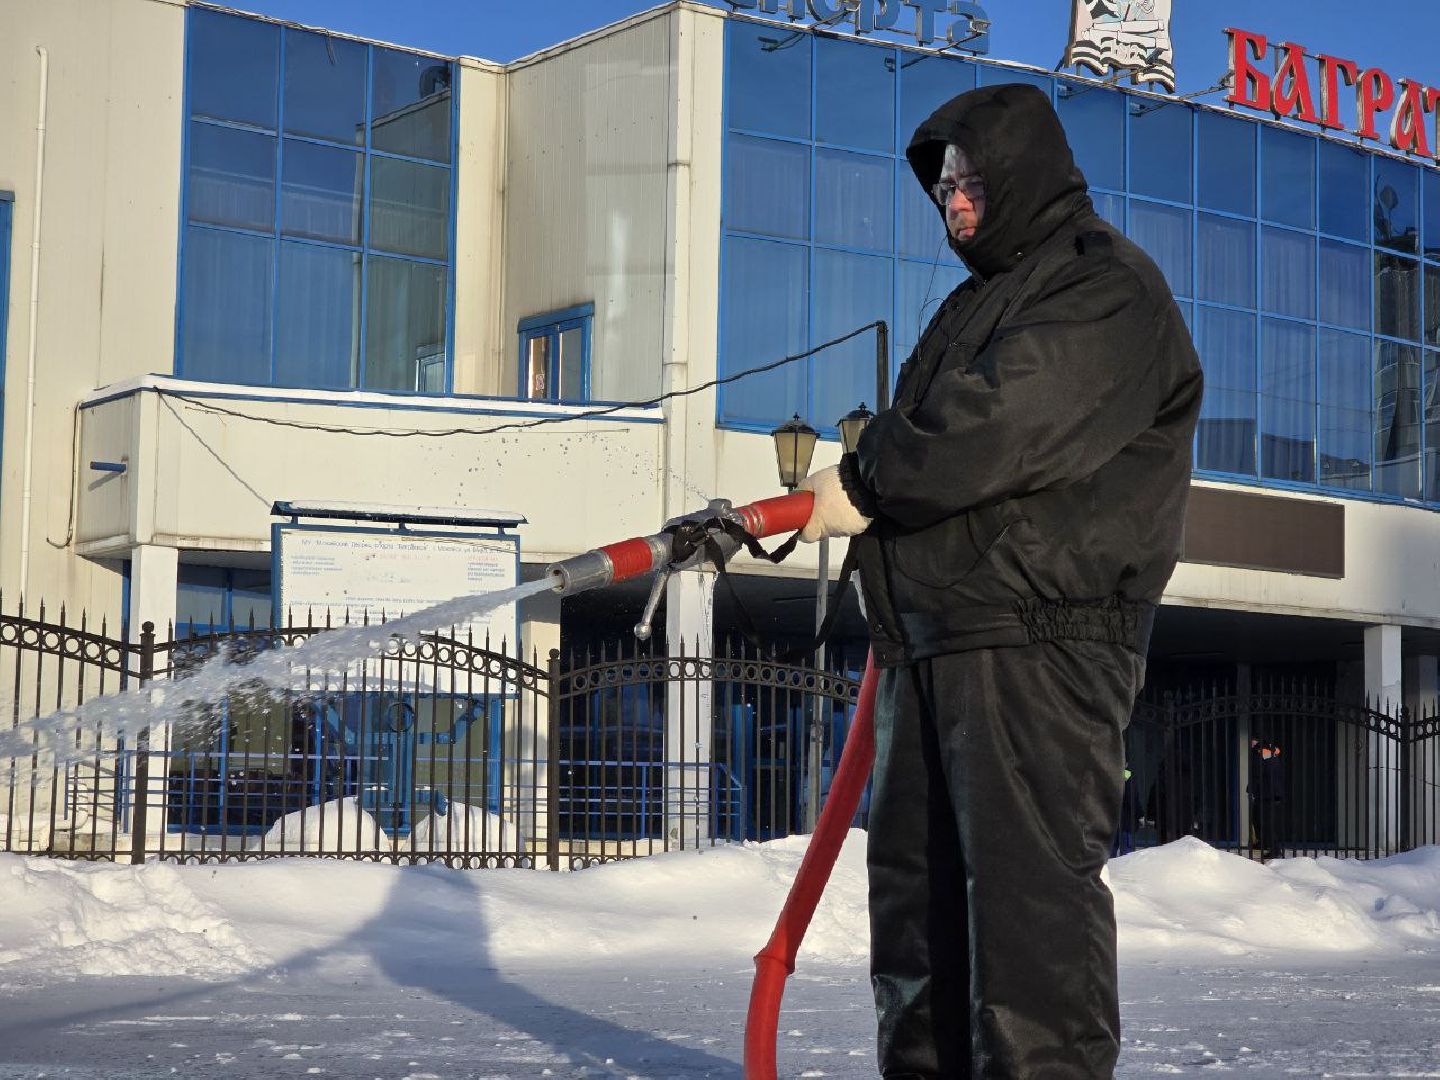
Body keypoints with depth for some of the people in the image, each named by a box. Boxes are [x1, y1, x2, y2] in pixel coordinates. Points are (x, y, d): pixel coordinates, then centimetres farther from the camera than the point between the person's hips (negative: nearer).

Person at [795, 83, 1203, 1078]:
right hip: (932, 638, 10)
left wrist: (868, 487, -9)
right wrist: (864, 472, 7)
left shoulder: (1106, 288, -6)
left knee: (1030, 880, -12)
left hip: (1040, 638, -10)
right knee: (916, 874, 11)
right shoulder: (981, 299, 27)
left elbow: (1004, 425, -18)